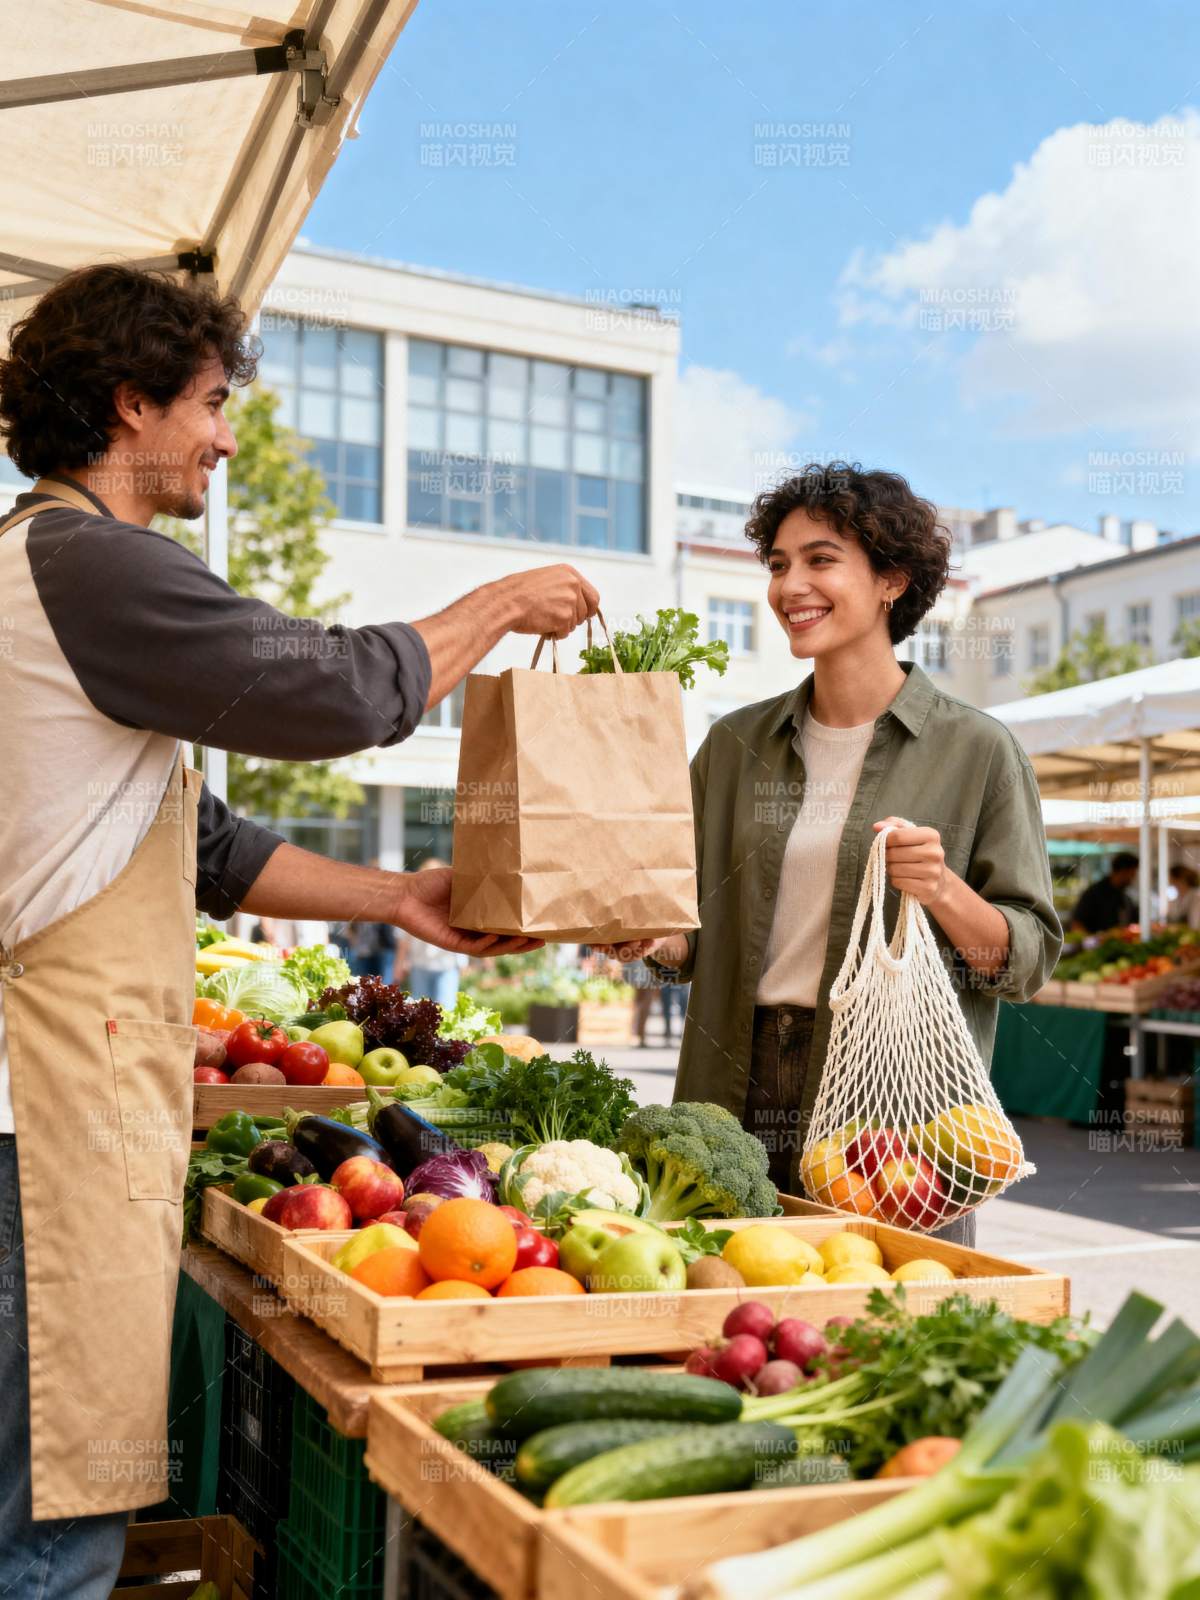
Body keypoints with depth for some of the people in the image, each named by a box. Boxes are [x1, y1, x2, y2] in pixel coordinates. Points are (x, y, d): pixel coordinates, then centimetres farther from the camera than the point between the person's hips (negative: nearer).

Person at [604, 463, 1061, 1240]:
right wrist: (654, 937, -7)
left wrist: (941, 889, -19)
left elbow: (1030, 957, -2)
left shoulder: (975, 749, -2)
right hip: (736, 1104, 3)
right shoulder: (735, 744, 10)